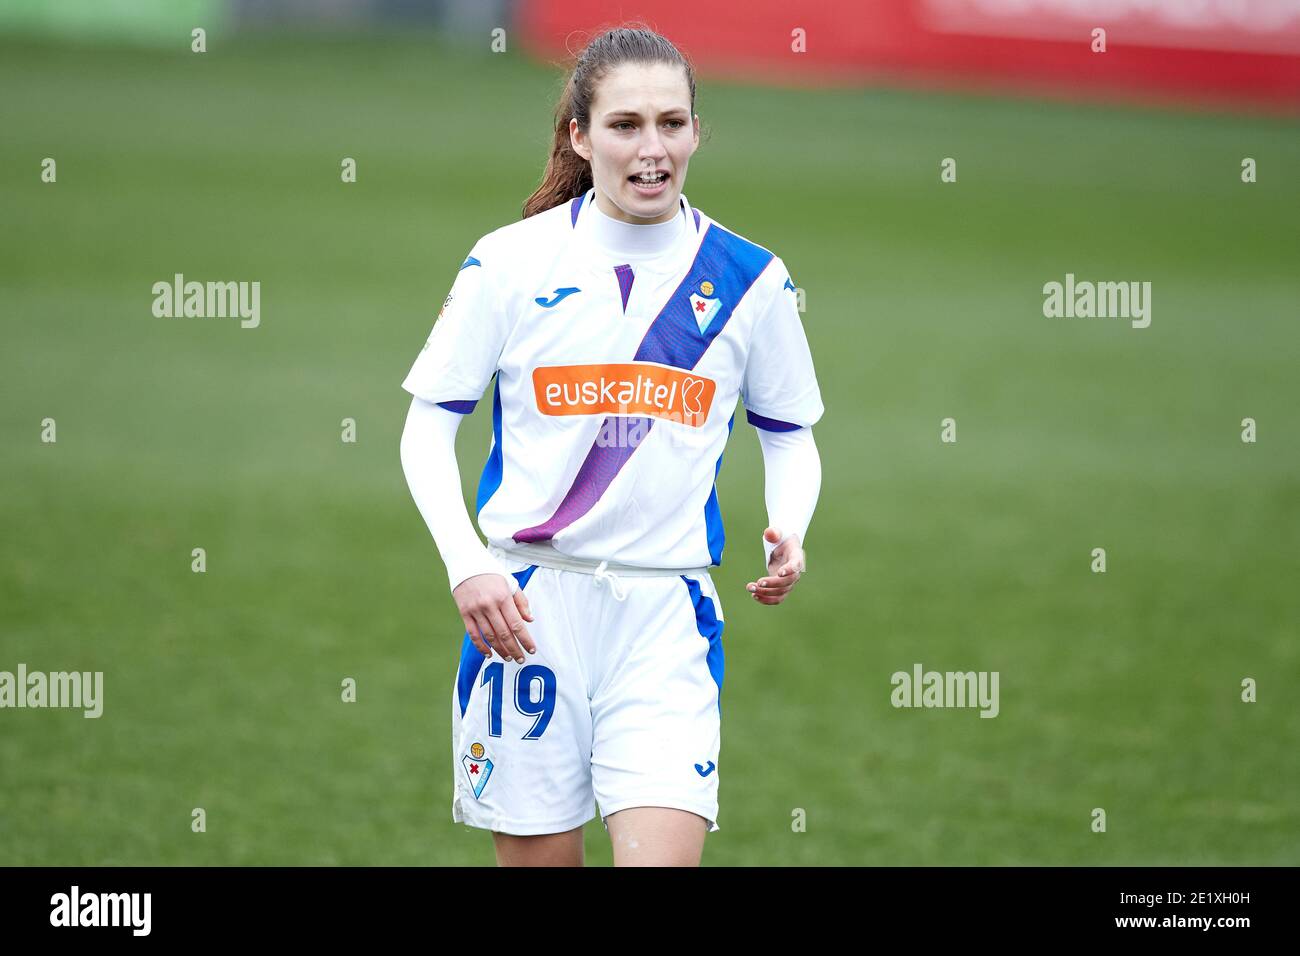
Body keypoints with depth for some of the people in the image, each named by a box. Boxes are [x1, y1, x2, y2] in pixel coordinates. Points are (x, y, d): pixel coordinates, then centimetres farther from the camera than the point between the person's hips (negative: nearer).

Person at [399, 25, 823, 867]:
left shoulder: (750, 279, 3)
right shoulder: (511, 262, 0)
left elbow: (790, 436, 15)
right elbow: (429, 425, 4)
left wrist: (788, 533, -6)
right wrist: (466, 565, -11)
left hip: (667, 613, 0)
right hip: (526, 606, 0)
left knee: (662, 856, -15)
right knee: (539, 859, 5)